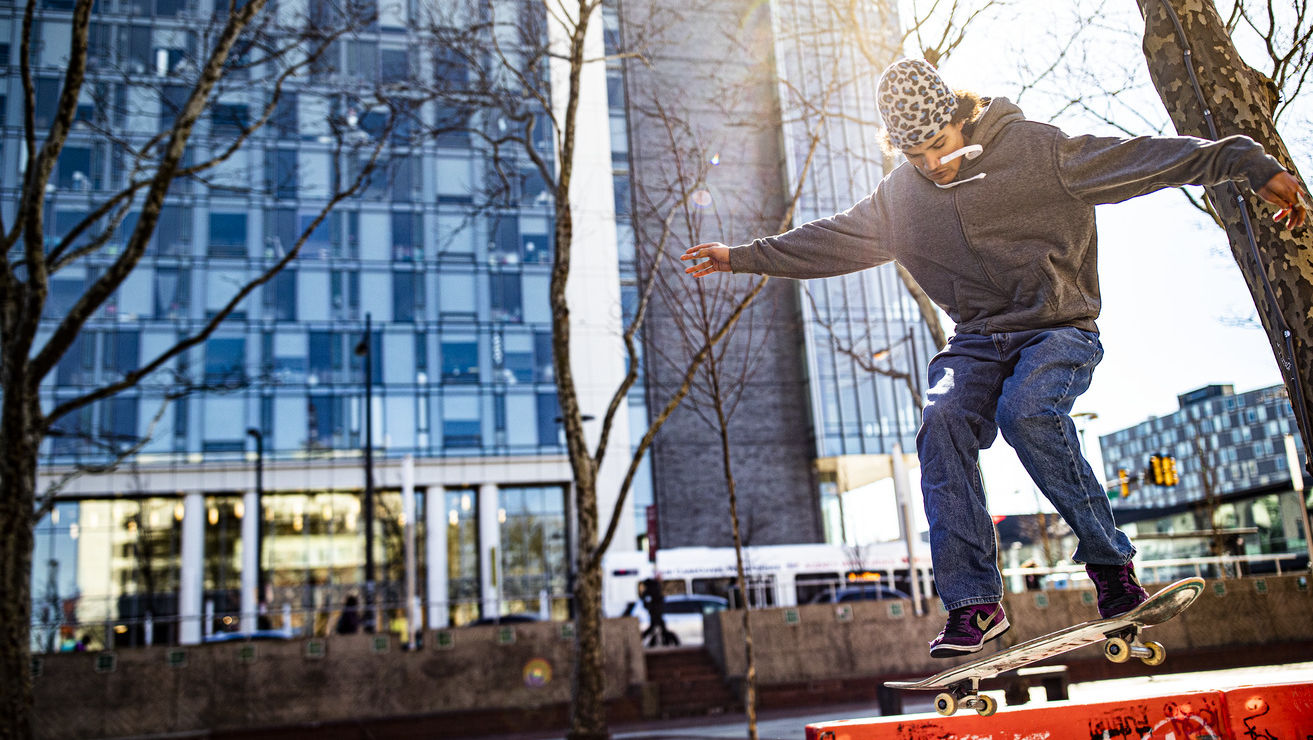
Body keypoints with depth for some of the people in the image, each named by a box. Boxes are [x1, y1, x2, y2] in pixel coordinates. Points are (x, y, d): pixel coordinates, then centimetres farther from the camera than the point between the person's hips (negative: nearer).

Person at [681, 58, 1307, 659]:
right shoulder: (899, 198, 8)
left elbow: (1138, 158, -10)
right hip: (976, 340, 4)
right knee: (943, 421, -25)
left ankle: (1110, 561, -13)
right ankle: (973, 601, -22)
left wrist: (1252, 165, -15)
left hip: (1060, 328, -4)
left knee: (1025, 411, -33)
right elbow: (829, 239, 17)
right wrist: (744, 256, 17)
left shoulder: (1034, 150, -6)